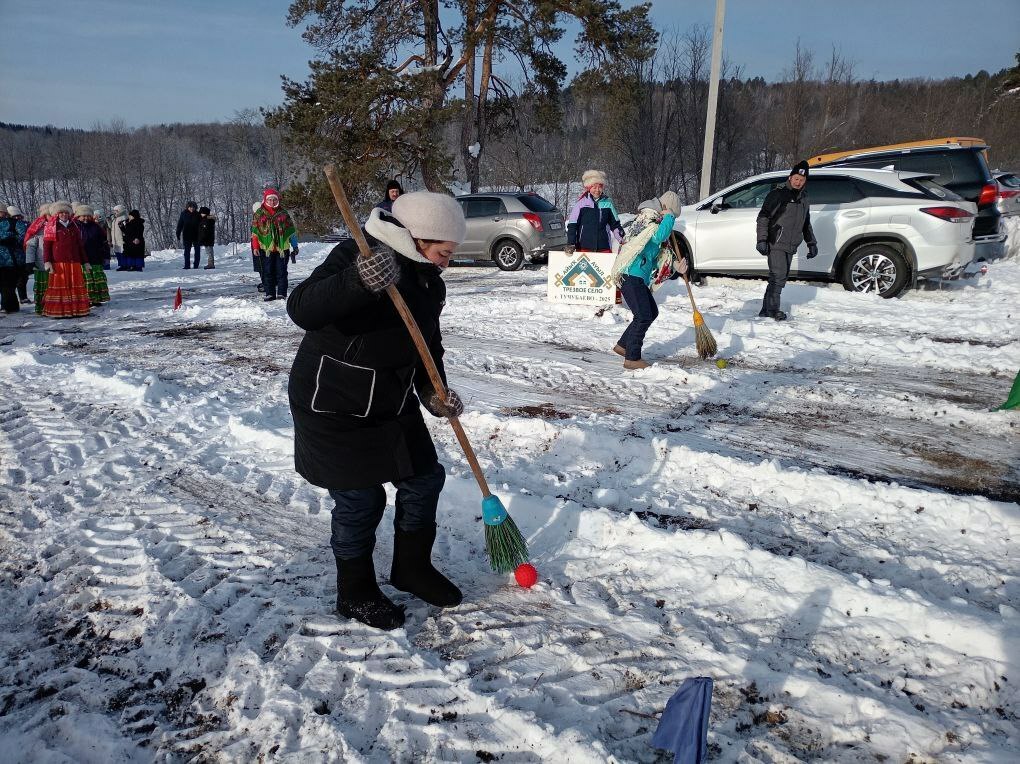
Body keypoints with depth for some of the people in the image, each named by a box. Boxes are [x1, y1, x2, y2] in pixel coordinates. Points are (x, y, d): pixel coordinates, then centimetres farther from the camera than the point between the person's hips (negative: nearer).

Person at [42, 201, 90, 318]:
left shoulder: (73, 226, 17)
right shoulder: (51, 226, 5)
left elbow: (80, 245, 21)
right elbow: (46, 245, 0)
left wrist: (85, 261, 18)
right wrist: (47, 261, -10)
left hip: (74, 261, 4)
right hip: (58, 262, -4)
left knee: (76, 285, 1)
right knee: (59, 286, -4)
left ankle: (76, 309, 6)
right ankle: (57, 311, -3)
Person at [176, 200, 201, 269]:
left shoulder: (197, 214, 0)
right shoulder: (184, 214, -2)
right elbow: (179, 225, 0)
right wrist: (178, 237, -3)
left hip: (196, 236, 1)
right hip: (187, 237, -1)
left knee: (197, 251, 6)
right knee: (187, 251, 3)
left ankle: (196, 265, 16)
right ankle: (187, 266, 7)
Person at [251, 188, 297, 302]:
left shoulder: (283, 214, 8)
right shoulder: (259, 214, 6)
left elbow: (291, 231, 11)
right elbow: (255, 232, 6)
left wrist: (295, 246, 7)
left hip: (282, 247, 0)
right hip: (266, 248, 0)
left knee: (281, 272, 2)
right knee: (268, 272, 3)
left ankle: (281, 293, 7)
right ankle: (269, 293, 8)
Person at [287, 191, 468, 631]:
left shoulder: (429, 281, 5)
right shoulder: (359, 255, -21)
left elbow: (429, 343, 14)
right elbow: (302, 309, -35)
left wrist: (434, 392, -4)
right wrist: (359, 282, -52)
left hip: (393, 404, 8)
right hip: (335, 406, -8)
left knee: (424, 479, 13)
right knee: (360, 502, 1)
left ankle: (412, 568, 37)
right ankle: (356, 594, 26)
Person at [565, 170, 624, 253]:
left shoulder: (608, 202, 7)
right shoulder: (581, 202, -1)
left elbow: (615, 224, 14)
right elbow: (572, 224, 1)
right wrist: (570, 244, -7)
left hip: (604, 247, 2)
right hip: (584, 247, -2)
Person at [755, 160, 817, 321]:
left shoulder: (804, 199, 18)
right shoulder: (777, 194, -4)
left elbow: (806, 224, 28)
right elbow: (763, 217, -9)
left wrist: (811, 243, 23)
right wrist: (762, 240, -17)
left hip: (790, 247, 7)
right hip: (775, 244, -7)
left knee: (780, 278, 7)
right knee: (778, 276, -14)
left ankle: (766, 310, 13)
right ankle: (772, 309, -8)